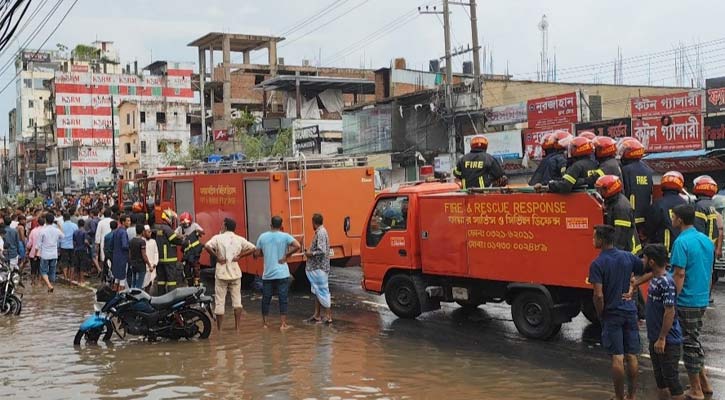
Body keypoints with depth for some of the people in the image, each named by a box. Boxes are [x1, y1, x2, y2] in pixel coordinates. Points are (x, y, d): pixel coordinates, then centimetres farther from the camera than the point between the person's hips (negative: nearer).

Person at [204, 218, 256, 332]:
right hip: (235, 273, 3)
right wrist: (239, 256, 0)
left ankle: (219, 329, 10)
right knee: (237, 300, 11)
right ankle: (237, 328, 10)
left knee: (219, 302, 6)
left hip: (221, 273, -3)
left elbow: (207, 246, -23)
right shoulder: (239, 239, 4)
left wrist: (216, 257, -12)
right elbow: (253, 248, 0)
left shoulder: (218, 238, -6)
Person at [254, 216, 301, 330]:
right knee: (283, 299, 2)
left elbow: (257, 254, 6)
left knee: (266, 299, 12)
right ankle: (283, 324, 1)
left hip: (267, 274, 3)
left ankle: (265, 323, 20)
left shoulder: (263, 237, 2)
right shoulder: (285, 236, -5)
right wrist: (286, 255, -7)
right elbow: (298, 246, -18)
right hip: (282, 274, -2)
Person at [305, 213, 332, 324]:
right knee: (316, 291, 14)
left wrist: (310, 254, -14)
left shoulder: (321, 233, -18)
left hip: (319, 268, -10)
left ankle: (328, 316, -1)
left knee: (323, 291, -5)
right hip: (316, 268, 10)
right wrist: (310, 252, 11)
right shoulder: (320, 232, 12)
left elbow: (322, 251, -26)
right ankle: (317, 315, 20)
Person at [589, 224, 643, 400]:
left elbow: (599, 295, -18)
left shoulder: (597, 264, -14)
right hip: (630, 312, 4)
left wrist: (601, 316, -4)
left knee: (617, 358, 2)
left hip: (612, 314, -4)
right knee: (631, 356, 10)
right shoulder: (628, 257, 0)